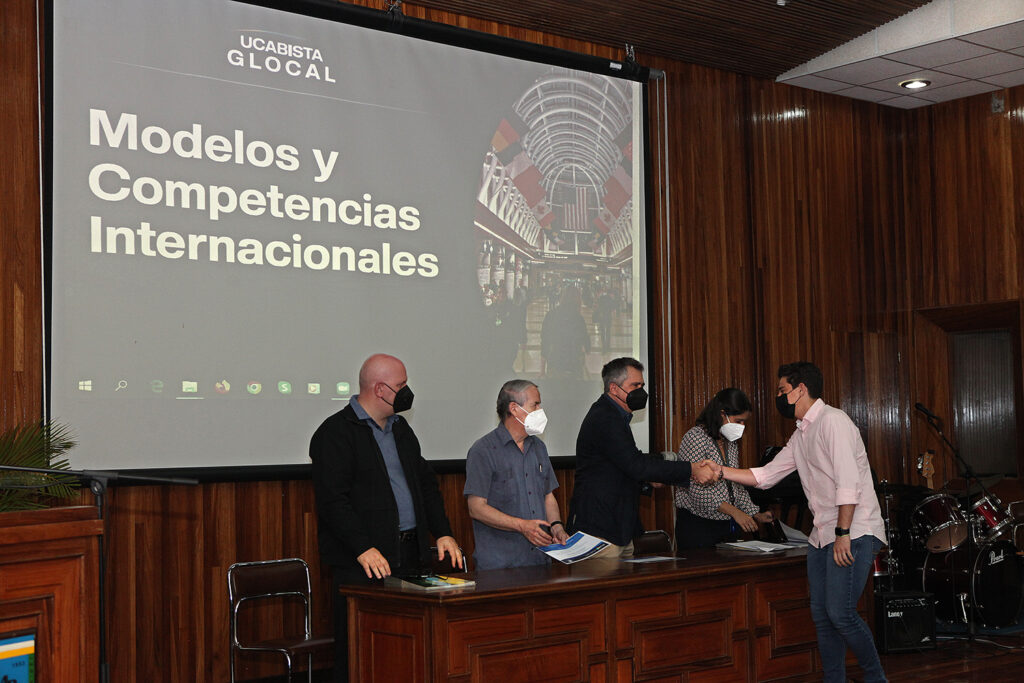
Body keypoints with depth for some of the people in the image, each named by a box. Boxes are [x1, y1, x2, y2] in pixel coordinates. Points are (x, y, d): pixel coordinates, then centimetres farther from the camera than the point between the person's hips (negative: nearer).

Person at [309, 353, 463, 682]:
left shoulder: (400, 428, 17)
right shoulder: (335, 433, -9)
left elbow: (426, 484, 22)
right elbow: (332, 500, -17)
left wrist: (443, 532, 9)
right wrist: (363, 549, -24)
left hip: (410, 555, 8)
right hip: (364, 563, -7)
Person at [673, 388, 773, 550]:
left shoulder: (731, 442, 14)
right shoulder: (696, 437, -13)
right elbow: (697, 488, -21)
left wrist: (755, 514, 9)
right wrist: (734, 511, -24)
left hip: (729, 525, 8)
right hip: (698, 526, -8)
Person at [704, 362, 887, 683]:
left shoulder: (832, 421, -12)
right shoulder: (800, 436, 18)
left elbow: (848, 481, -19)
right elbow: (765, 475, 21)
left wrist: (843, 533, -21)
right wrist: (721, 471, 13)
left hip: (854, 532, -9)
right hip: (823, 534, 9)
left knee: (841, 613, -13)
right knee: (821, 614, 7)